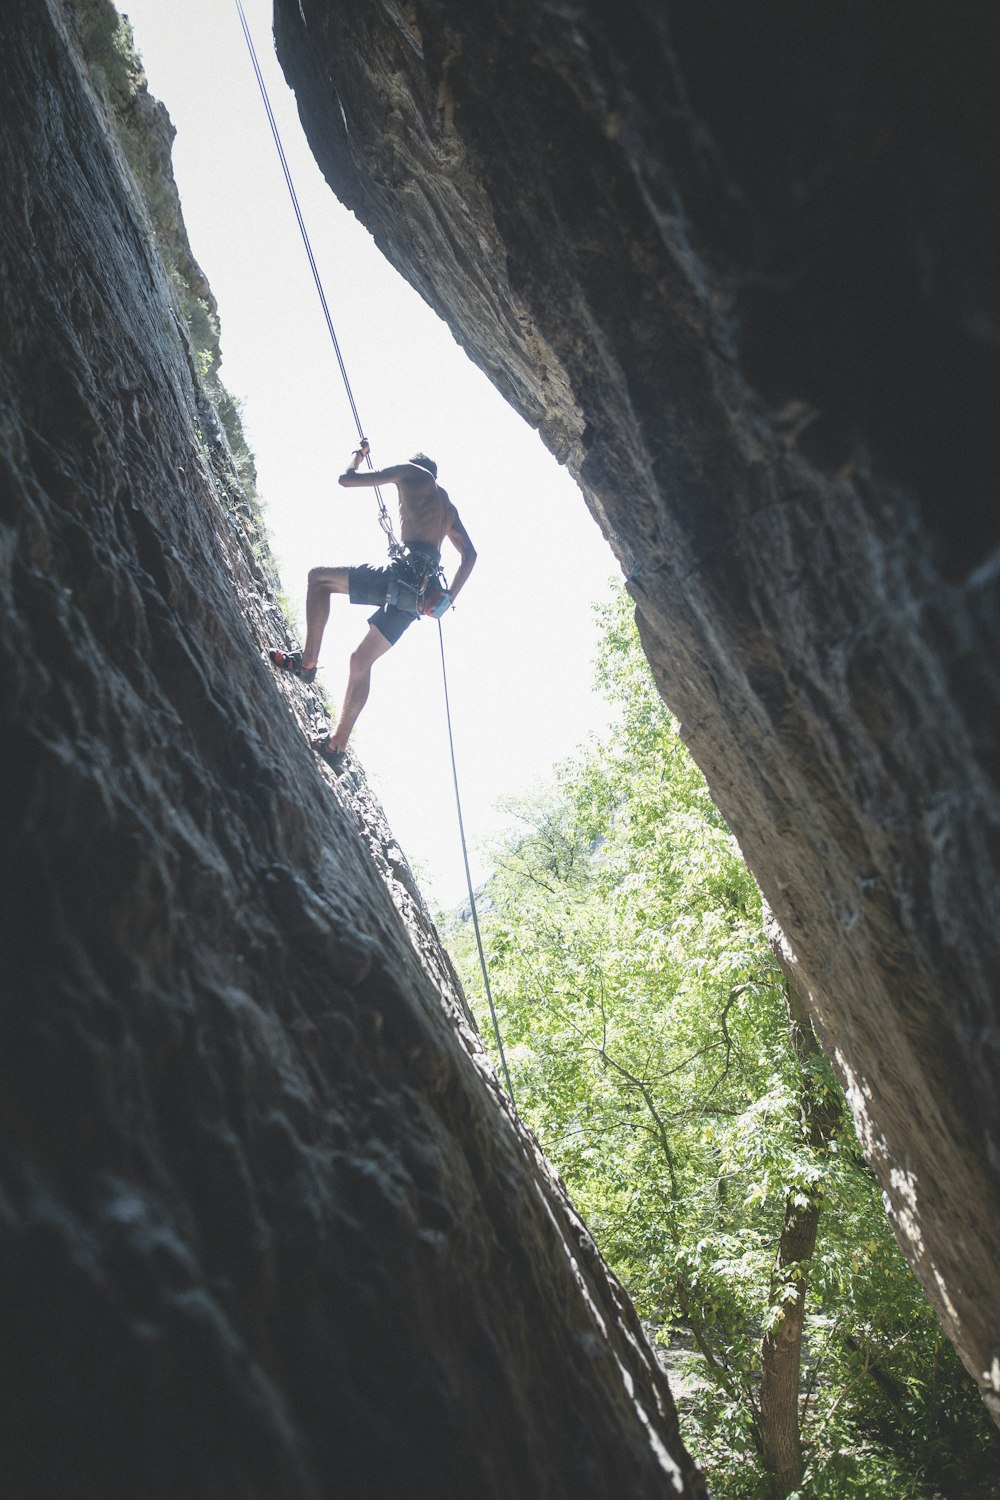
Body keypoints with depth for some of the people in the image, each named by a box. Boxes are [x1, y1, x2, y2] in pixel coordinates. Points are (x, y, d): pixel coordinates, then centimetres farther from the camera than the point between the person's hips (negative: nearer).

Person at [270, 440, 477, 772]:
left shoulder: (411, 472, 11)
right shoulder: (448, 506, 31)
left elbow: (347, 479, 11)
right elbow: (469, 554, 27)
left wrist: (358, 455, 32)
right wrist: (447, 598, 24)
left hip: (404, 572, -8)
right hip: (422, 592, 8)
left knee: (319, 577, 5)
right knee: (362, 661, 14)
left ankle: (307, 660, -7)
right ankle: (337, 746, 12)